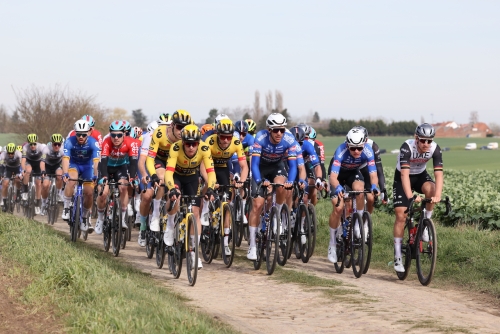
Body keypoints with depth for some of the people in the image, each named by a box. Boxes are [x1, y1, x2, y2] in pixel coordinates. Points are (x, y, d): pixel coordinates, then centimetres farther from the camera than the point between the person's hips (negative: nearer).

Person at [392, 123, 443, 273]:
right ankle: (397, 256, -5)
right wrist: (410, 196, -54)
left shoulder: (435, 149, -24)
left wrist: (437, 196, -46)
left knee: (430, 189, -33)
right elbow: (404, 174, -42)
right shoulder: (407, 147, -33)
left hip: (420, 175, 3)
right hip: (402, 178, -3)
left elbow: (439, 173, -31)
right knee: (401, 215, -12)